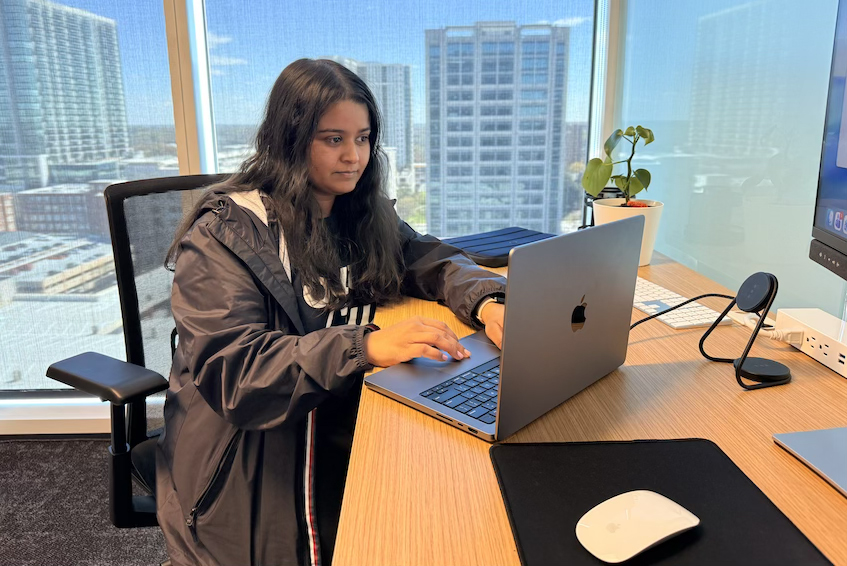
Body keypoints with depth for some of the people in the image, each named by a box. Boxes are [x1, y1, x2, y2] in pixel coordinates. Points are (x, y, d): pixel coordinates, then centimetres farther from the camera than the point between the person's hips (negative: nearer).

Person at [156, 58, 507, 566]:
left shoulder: (363, 213, 8)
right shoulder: (224, 234, -12)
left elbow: (432, 260, 9)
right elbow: (231, 370, -21)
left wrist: (487, 302, -14)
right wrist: (364, 347, -35)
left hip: (343, 427, 5)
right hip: (250, 461, -5)